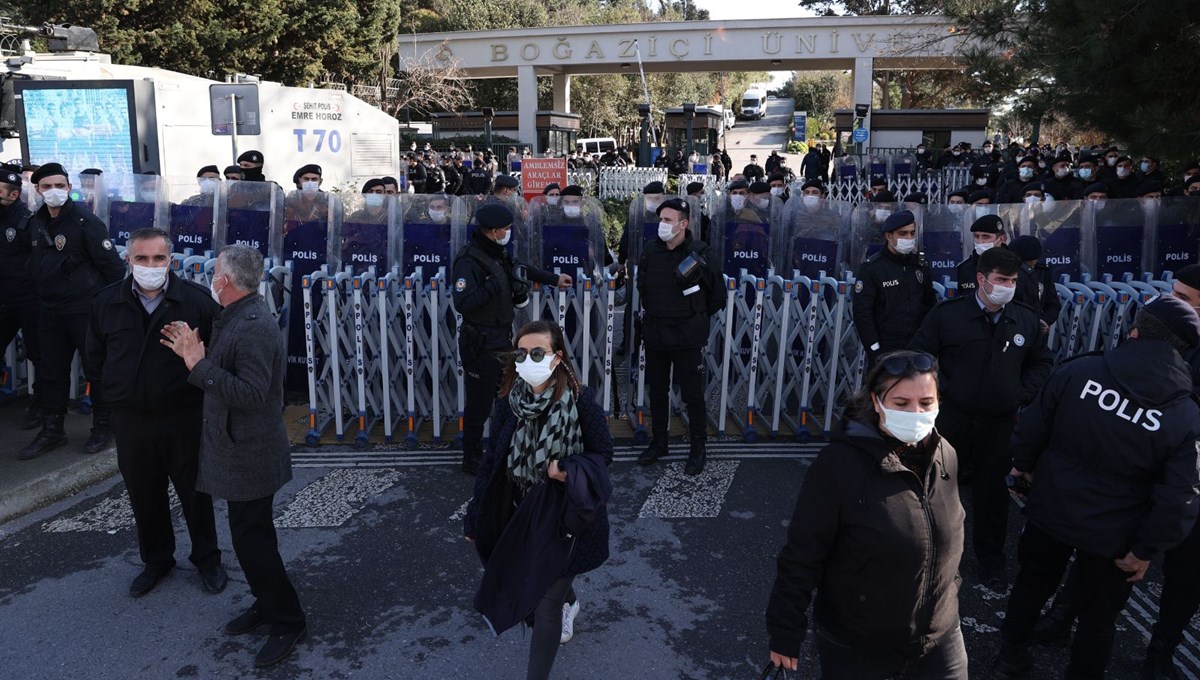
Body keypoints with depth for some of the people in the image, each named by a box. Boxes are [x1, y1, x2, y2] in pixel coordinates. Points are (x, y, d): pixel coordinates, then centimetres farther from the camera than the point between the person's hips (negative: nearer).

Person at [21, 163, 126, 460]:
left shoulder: (85, 221, -14)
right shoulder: (36, 223, 8)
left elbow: (111, 264, -14)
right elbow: (38, 263, 18)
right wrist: (44, 295, 16)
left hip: (87, 309, -7)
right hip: (51, 310, 7)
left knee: (96, 368, 4)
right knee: (51, 371, 12)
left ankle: (103, 427, 19)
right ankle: (52, 431, 25)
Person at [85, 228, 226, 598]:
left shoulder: (197, 299, -12)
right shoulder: (107, 301, 0)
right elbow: (95, 355, 14)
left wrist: (202, 382, -4)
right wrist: (116, 388, 10)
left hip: (184, 417, -3)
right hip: (131, 419, 3)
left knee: (195, 493, 9)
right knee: (144, 495, 16)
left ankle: (207, 559, 28)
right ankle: (156, 560, 36)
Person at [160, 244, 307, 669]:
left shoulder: (255, 327, -24)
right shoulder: (237, 317, 6)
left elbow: (252, 394, -29)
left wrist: (200, 364, -28)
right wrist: (192, 355, 2)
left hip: (250, 454, -10)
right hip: (239, 447, 10)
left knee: (252, 538, -1)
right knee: (251, 533, 20)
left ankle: (288, 622, 12)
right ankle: (267, 603, 36)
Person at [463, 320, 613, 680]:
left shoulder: (580, 400, -20)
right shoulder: (508, 402, -10)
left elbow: (603, 453, -9)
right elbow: (492, 461, -2)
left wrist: (570, 471, -28)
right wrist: (475, 518, 2)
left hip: (565, 517, -4)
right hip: (522, 515, 5)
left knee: (544, 603, -3)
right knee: (530, 580, 29)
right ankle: (568, 602, 64)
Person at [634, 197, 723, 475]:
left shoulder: (700, 254, -11)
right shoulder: (651, 251, 2)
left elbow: (718, 295, 0)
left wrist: (697, 317, 8)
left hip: (688, 338, -5)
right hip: (655, 335, 5)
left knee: (693, 395, 2)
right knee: (657, 391, 15)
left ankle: (697, 449, 16)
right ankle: (658, 442, 31)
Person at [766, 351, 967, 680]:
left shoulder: (945, 457, -3)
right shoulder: (839, 465, -22)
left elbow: (948, 547, 11)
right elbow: (802, 554, -18)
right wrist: (786, 633, -14)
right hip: (853, 649, -4)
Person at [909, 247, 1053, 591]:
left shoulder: (1027, 320, 0)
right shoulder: (947, 314, -10)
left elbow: (1042, 362, 15)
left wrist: (1022, 394, 3)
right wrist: (941, 390, -9)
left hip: (1000, 424, 2)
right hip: (952, 419, -2)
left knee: (992, 492, 12)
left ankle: (991, 563, 29)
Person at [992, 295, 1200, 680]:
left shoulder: (1077, 372, -17)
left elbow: (1032, 427, -7)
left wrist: (1024, 466, 12)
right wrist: (1146, 550, -5)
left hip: (1049, 512, 2)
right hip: (1111, 536, -1)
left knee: (1031, 586, 24)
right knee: (1098, 615, 21)